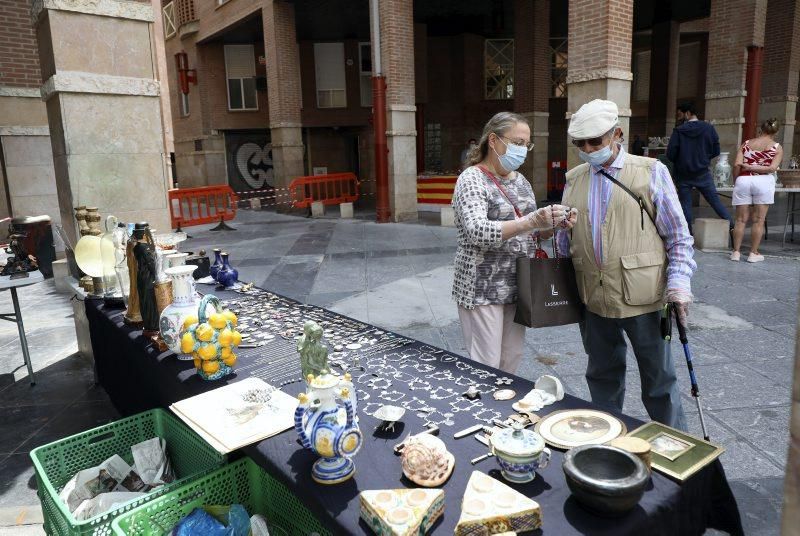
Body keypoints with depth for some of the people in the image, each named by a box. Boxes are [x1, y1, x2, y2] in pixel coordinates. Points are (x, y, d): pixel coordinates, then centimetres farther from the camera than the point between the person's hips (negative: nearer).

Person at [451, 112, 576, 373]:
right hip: (483, 288, -7)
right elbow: (477, 231, -25)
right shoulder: (472, 179, -10)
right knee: (486, 368, -2)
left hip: (518, 285, 7)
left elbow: (534, 232, 17)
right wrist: (530, 221, -33)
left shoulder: (520, 181, 12)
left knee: (512, 361, 13)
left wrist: (555, 222, -3)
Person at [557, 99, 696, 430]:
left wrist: (678, 286, -10)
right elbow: (564, 239, 15)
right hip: (593, 300, 4)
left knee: (659, 378, 10)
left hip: (642, 299, -3)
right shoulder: (574, 179, 8)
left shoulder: (651, 172, -2)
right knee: (603, 375, 18)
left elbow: (678, 237, -1)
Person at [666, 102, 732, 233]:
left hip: (683, 174, -2)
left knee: (685, 204, 5)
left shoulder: (678, 131, -10)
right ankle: (731, 224, 4)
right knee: (715, 200, 9)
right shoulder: (709, 128, 0)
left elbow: (670, 154, -12)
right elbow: (716, 151, 2)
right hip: (703, 173, 2)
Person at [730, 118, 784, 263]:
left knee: (741, 219, 7)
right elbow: (772, 168, -9)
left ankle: (736, 252, 7)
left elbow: (737, 165, -1)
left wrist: (736, 181, 10)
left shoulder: (746, 144, 9)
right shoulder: (777, 147, 5)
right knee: (758, 220, 5)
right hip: (763, 181, -2)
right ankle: (753, 253, 8)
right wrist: (752, 168, -2)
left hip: (743, 181, 2)